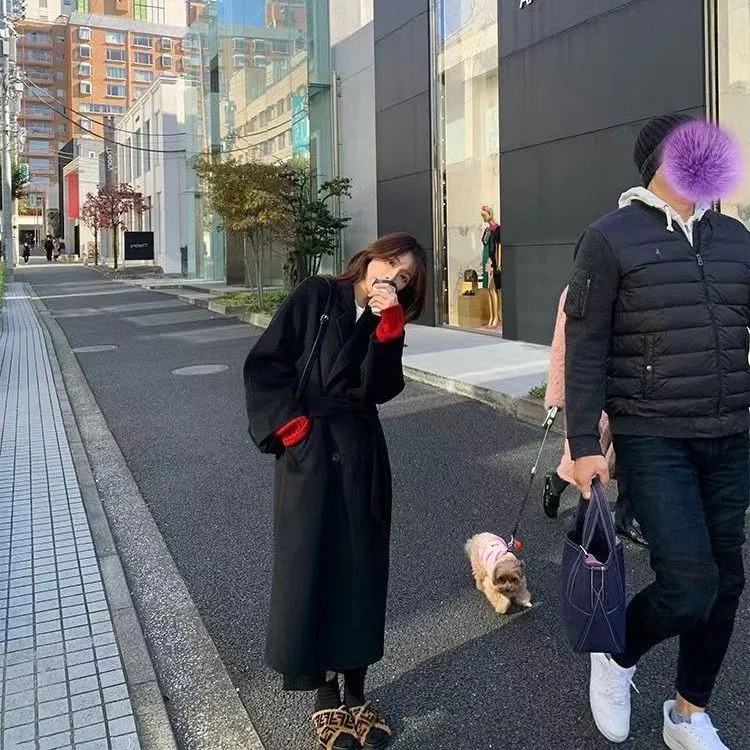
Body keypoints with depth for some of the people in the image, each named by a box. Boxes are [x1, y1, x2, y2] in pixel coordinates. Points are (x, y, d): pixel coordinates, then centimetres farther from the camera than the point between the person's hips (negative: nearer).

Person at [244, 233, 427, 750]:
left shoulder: (386, 322, 9)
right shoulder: (315, 296, -1)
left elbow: (378, 389, -8)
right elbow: (265, 365, -4)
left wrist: (387, 325, -15)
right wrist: (290, 424, -12)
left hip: (360, 454, 4)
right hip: (307, 451, -3)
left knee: (361, 566, 7)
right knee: (308, 566, 1)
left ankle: (356, 693, 23)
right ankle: (325, 699, 17)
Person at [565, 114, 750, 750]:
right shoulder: (612, 238, -5)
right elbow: (586, 348, -7)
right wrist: (585, 445, -11)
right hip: (652, 440, -5)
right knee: (689, 585, -12)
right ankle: (616, 656, 21)